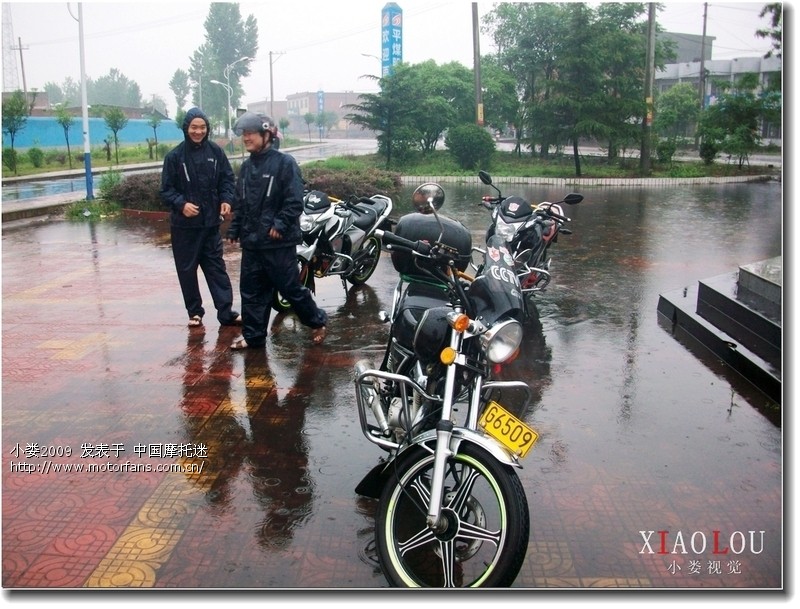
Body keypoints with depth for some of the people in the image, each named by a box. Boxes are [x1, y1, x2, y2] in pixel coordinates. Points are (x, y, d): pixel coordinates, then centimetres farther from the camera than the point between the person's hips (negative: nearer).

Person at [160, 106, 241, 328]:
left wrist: (226, 199, -10)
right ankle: (194, 311, 19)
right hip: (184, 224, -1)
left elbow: (228, 179, 8)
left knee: (217, 267, 4)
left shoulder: (216, 152, 1)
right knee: (187, 269, 7)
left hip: (211, 221, 1)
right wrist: (181, 204, -22)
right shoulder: (175, 156, -5)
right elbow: (166, 189, -4)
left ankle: (226, 311, 5)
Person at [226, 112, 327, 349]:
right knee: (251, 291, 10)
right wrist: (234, 230, 14)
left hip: (279, 242, -7)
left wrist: (280, 225, -21)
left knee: (292, 288, 2)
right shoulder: (246, 166, 13)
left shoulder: (284, 163, -9)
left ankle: (317, 321, 22)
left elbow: (295, 201, -15)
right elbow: (239, 202, 19)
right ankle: (252, 335, 21)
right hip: (251, 242, 7)